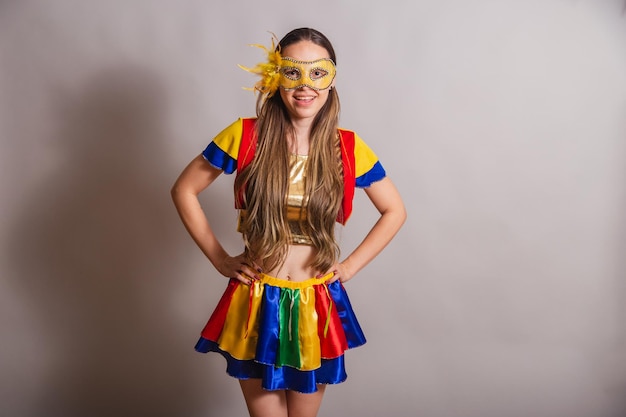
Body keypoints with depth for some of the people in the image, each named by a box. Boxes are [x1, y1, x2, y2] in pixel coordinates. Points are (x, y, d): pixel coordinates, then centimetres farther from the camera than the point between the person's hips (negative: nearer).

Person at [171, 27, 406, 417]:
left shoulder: (349, 148, -7)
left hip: (318, 306, 1)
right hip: (257, 303, -1)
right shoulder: (245, 136, -11)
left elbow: (395, 211, 5)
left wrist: (350, 266, -1)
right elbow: (184, 191, 0)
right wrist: (219, 258, -4)